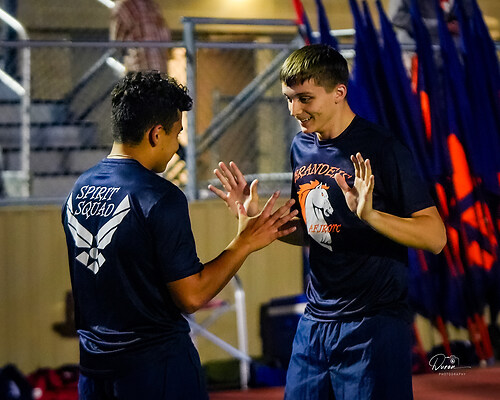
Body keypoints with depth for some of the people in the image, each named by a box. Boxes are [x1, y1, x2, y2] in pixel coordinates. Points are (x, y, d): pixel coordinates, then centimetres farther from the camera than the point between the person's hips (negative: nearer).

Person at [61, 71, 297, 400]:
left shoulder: (79, 189, 3)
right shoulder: (160, 198, -18)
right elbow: (191, 296, -18)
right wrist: (244, 243, -10)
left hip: (91, 361, 7)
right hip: (154, 365, -6)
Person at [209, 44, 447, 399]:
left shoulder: (380, 149, -12)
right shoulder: (302, 147, 9)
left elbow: (436, 237, -15)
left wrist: (369, 213, -28)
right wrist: (256, 215, 5)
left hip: (373, 324, -6)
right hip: (316, 321, 7)